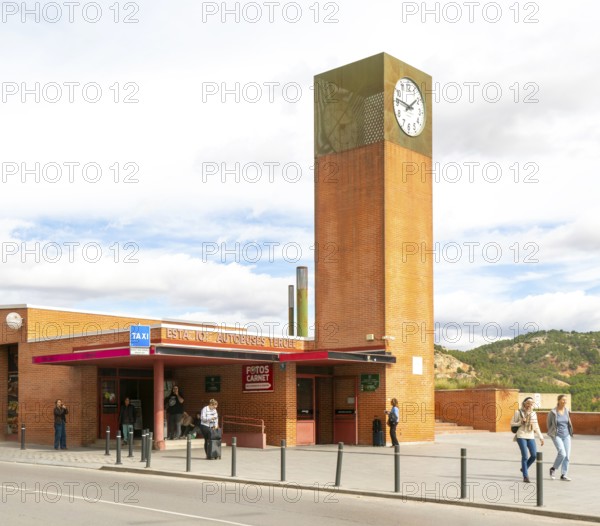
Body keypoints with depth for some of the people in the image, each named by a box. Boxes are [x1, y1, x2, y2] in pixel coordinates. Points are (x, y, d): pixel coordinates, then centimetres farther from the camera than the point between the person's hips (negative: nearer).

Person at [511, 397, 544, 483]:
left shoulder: (533, 413, 14)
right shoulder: (518, 412, 2)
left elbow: (536, 427, 18)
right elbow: (512, 424, 3)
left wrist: (541, 437, 13)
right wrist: (521, 422, -12)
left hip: (531, 436, 4)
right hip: (521, 436, -4)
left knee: (534, 455, -6)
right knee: (525, 456, -11)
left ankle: (524, 468, 21)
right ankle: (525, 476, -3)